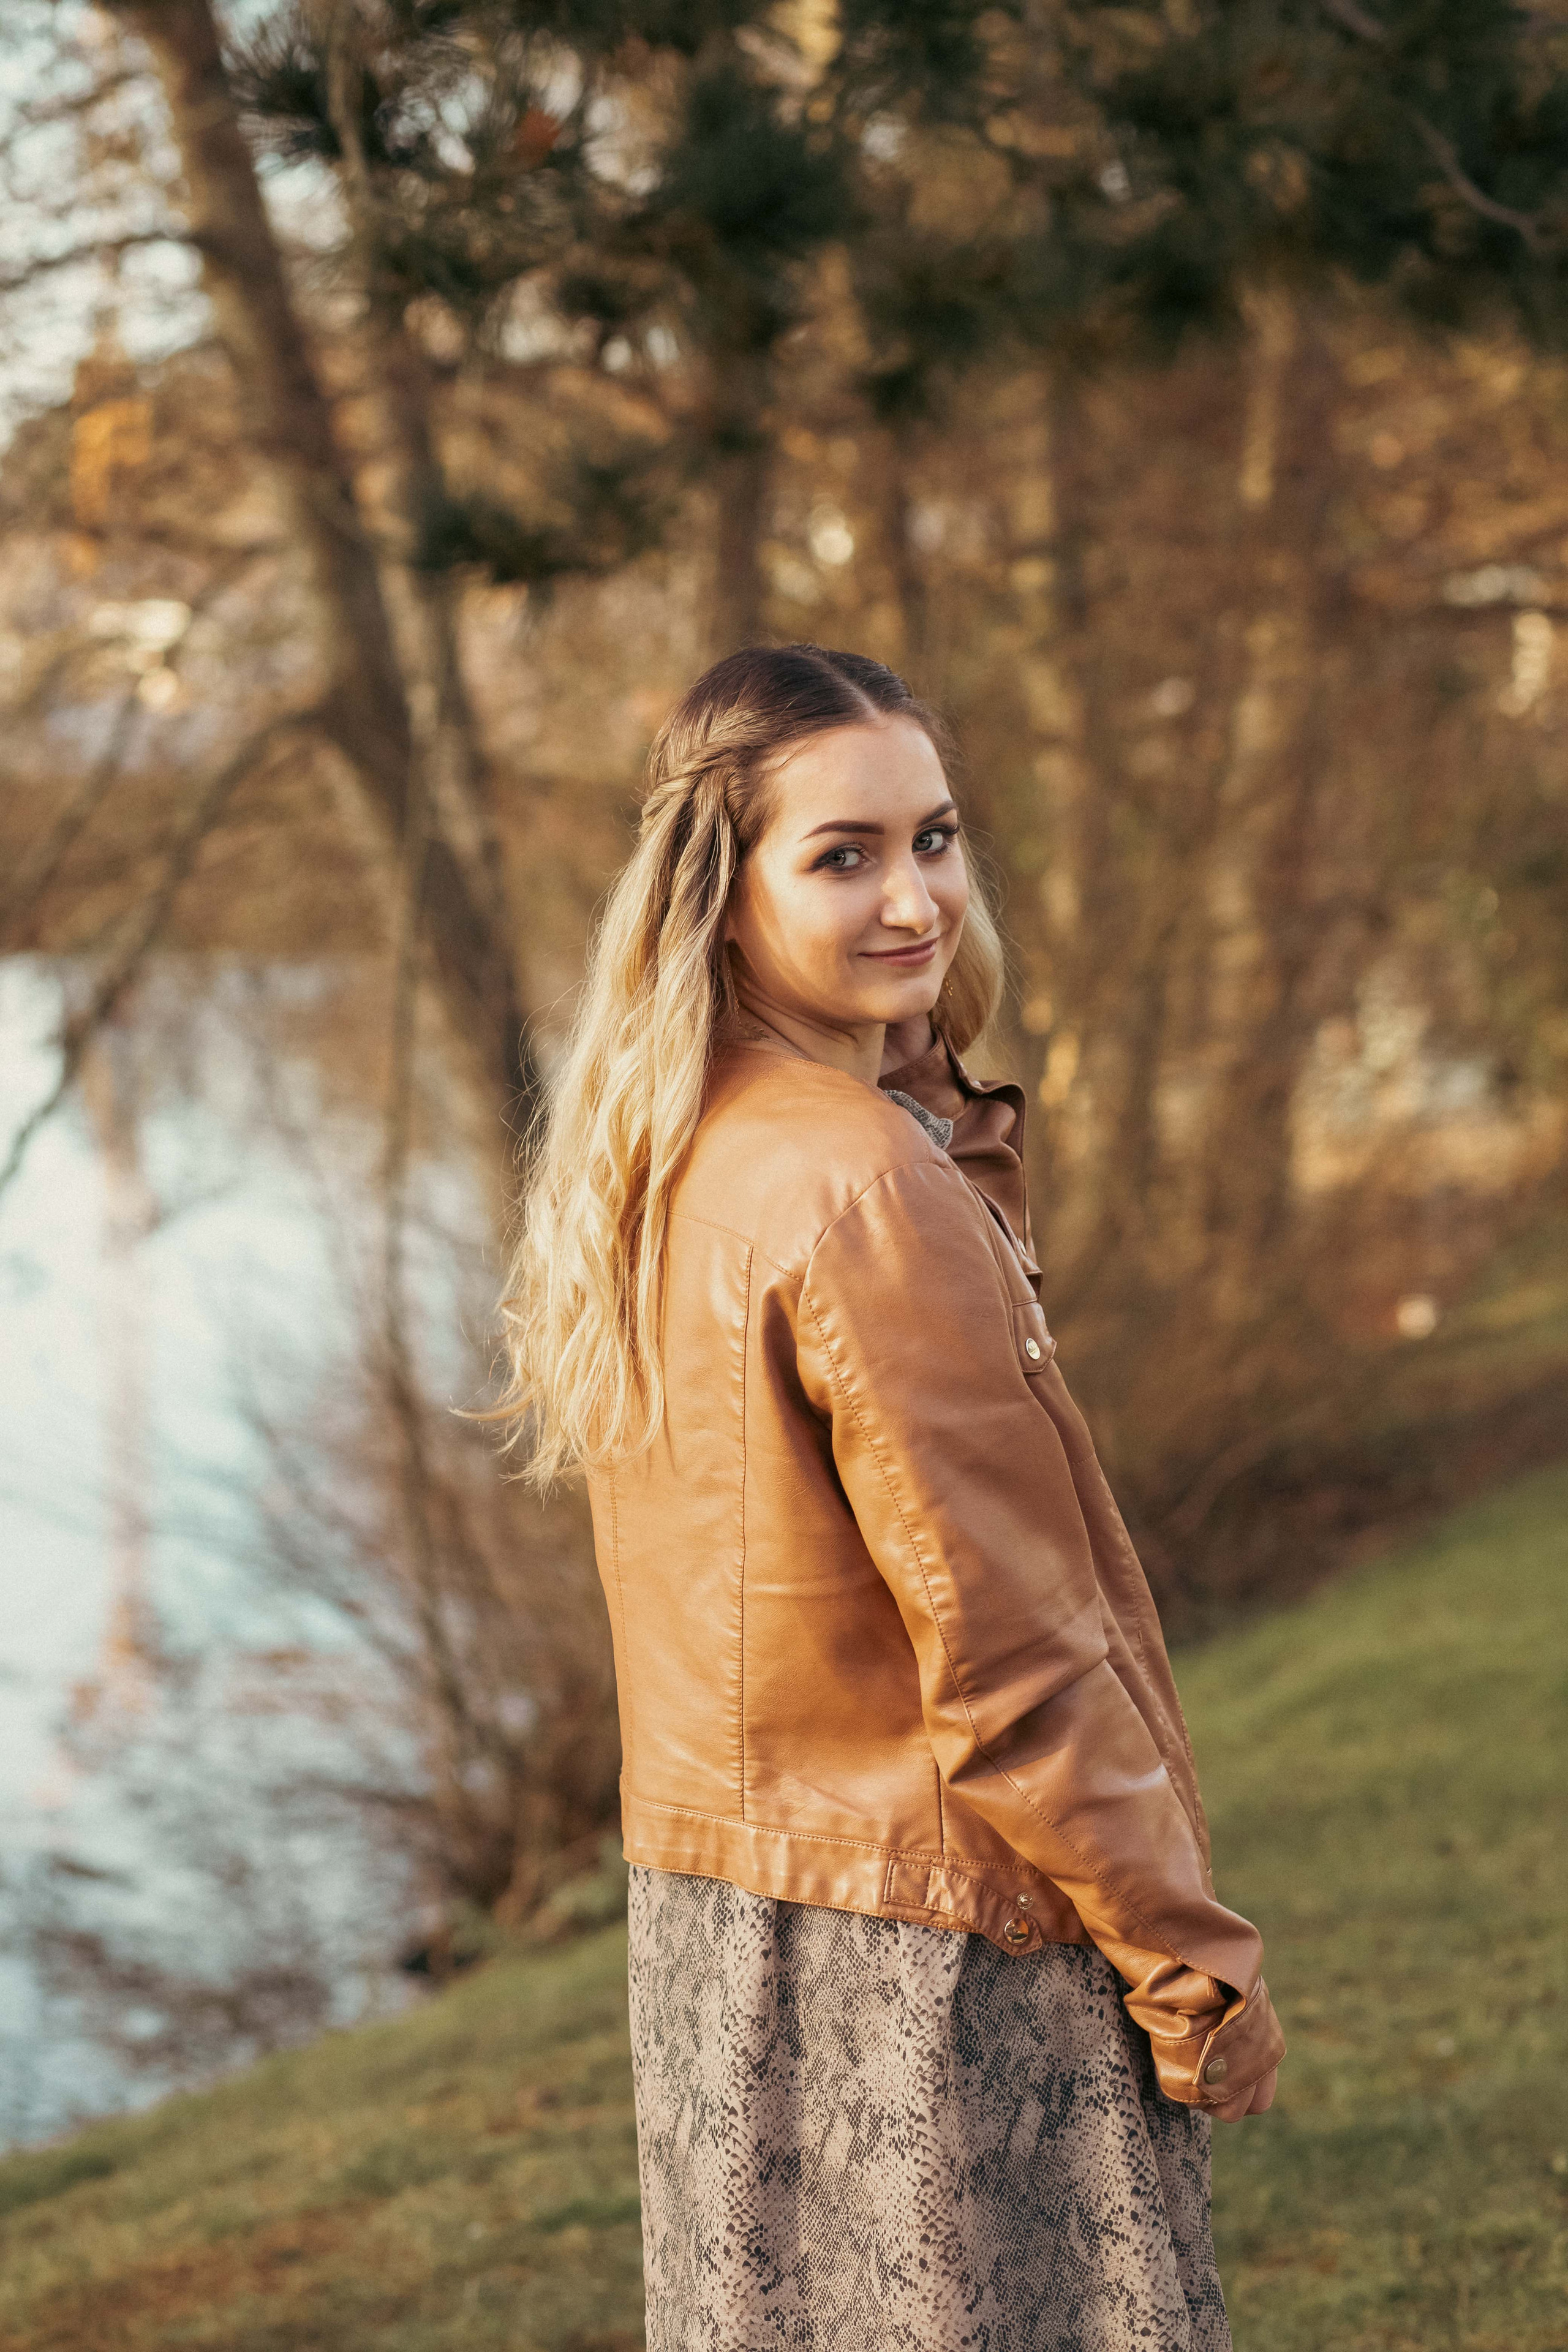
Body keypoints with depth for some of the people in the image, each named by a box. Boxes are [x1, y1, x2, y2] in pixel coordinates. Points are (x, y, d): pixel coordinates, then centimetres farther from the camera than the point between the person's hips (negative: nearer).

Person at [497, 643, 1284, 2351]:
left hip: (709, 1911, 9)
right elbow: (1006, 1655, -20)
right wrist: (1194, 1962, -12)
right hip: (928, 1941, -9)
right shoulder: (871, 1195, -21)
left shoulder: (653, 1167, 6)